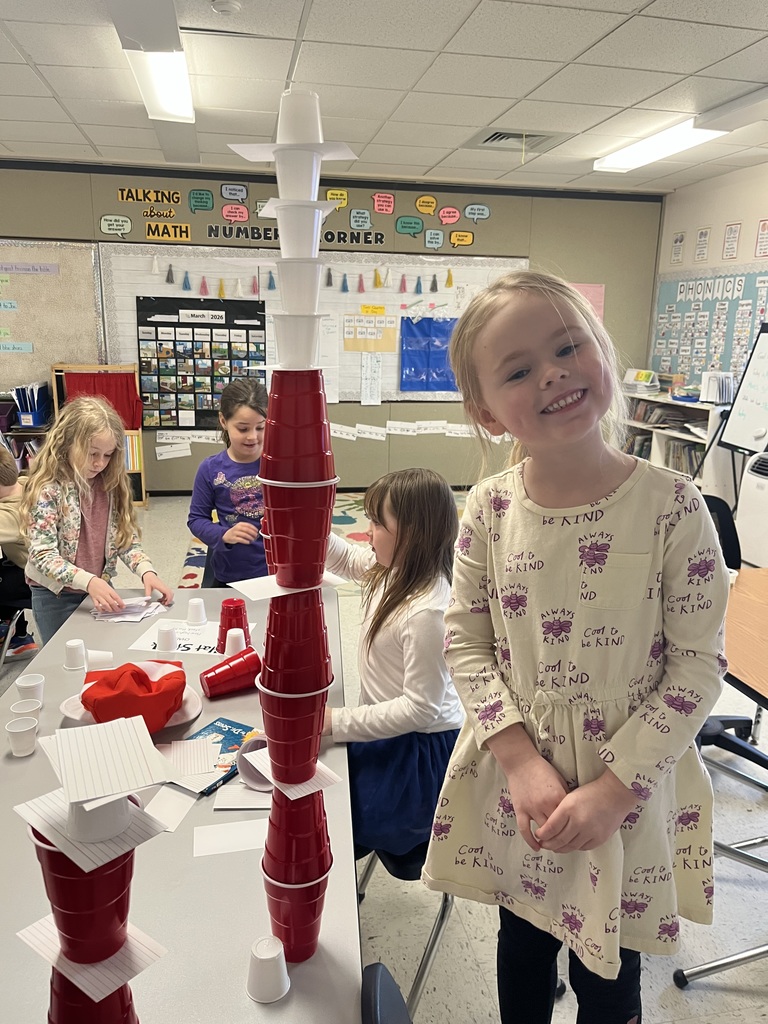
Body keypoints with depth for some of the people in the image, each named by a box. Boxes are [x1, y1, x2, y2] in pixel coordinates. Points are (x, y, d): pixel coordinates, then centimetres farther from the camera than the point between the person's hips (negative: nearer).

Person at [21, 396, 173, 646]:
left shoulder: (110, 484, -3)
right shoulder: (47, 489, -18)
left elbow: (125, 538, 0)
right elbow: (43, 556, -22)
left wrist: (146, 572, -18)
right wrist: (88, 581, -36)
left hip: (100, 589, 4)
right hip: (56, 597, -4)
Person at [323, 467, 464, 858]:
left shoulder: (426, 612, -32)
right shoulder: (399, 569, -6)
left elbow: (419, 709, -27)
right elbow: (347, 560, 14)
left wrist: (336, 721, -24)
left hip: (420, 750, -8)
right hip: (390, 727, 9)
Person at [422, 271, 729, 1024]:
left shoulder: (672, 506, -18)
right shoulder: (489, 509, -12)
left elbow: (697, 666, -14)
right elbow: (466, 642, -6)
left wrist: (614, 788, -16)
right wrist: (521, 760, -15)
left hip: (629, 793, -2)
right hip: (514, 785, 2)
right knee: (522, 950, 28)